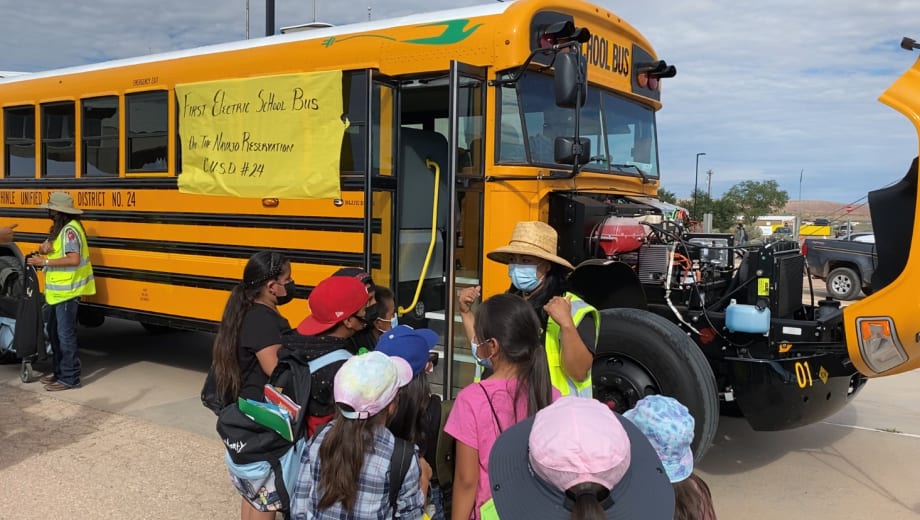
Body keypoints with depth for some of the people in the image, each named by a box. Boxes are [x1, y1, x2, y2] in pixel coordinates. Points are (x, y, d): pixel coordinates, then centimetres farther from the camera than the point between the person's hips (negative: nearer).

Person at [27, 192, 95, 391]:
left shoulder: (70, 230, -17)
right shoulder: (59, 228, 14)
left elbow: (74, 259, -27)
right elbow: (52, 249, 16)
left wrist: (45, 262, -22)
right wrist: (44, 248, -6)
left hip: (67, 291, -10)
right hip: (58, 290, 10)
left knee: (65, 333, -5)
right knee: (54, 331, 16)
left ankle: (70, 378, 2)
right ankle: (60, 371, 26)